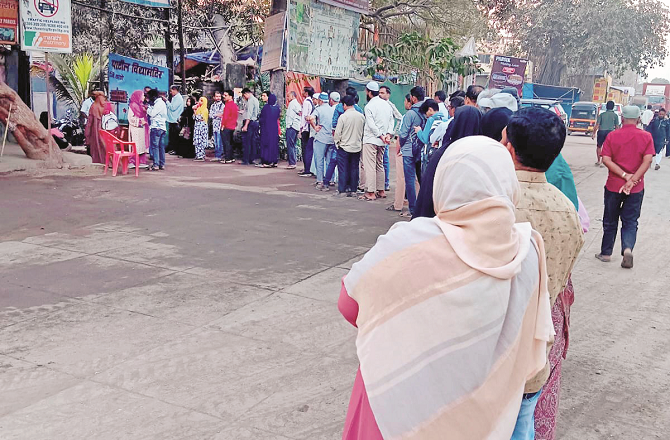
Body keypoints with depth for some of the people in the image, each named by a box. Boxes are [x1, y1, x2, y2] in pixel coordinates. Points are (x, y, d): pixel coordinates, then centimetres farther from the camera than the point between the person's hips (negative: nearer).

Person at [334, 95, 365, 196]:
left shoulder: (343, 117, -14)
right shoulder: (361, 116, -1)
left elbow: (337, 133, -11)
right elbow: (364, 131, 8)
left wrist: (337, 142, 6)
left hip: (344, 147, -4)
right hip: (357, 147, 4)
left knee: (343, 169, 4)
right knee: (354, 169, 10)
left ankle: (342, 190, 5)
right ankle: (353, 190, 13)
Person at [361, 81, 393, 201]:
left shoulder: (369, 106, -13)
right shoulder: (386, 104, 10)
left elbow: (371, 125, -18)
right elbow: (391, 121, 9)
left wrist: (381, 136, -12)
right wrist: (388, 134, 2)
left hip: (371, 140, -8)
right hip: (382, 142, 8)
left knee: (370, 166, -6)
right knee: (380, 165, 15)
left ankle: (370, 193, -7)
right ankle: (381, 191, 19)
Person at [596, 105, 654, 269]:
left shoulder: (612, 136, -4)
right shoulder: (646, 136, -3)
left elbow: (606, 159, -13)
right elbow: (647, 160, -13)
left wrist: (625, 175, -14)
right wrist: (633, 179, -16)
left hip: (613, 186, 0)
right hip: (636, 188, 0)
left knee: (610, 221, 14)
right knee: (630, 221, 9)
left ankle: (606, 253, 23)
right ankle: (627, 248, -14)